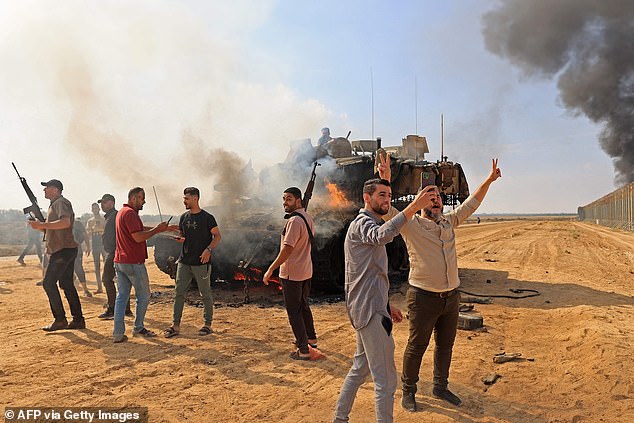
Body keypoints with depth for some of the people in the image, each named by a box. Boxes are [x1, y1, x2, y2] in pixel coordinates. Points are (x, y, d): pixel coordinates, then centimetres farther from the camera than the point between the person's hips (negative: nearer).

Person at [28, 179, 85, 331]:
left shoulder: (60, 202, -9)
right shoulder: (55, 204, 23)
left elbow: (65, 222, -28)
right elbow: (52, 228, 28)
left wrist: (42, 225, -26)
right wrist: (40, 225, 12)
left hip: (63, 250, -10)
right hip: (66, 250, 10)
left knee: (48, 283, -7)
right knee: (67, 284, 10)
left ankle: (60, 320, -3)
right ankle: (78, 320, 13)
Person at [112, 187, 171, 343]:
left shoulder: (122, 212, 18)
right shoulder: (130, 213, -15)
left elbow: (141, 228, 19)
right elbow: (138, 237, -22)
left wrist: (159, 227, 14)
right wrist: (157, 229, -14)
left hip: (119, 261, 10)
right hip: (133, 263, -9)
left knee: (122, 296, 9)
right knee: (143, 296, 6)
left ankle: (118, 334, 8)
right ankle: (138, 328, 17)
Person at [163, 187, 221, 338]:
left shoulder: (207, 218, -6)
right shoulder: (184, 217, 11)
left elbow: (217, 236, -5)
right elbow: (181, 237, 17)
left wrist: (208, 249, -20)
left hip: (201, 263, -5)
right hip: (184, 262, 6)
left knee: (205, 294, 4)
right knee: (179, 293, 4)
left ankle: (207, 324, 16)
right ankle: (176, 325, 12)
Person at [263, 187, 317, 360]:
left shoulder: (295, 221, -22)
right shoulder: (308, 218, 8)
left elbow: (287, 249, -27)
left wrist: (271, 269, -23)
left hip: (292, 273, -9)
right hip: (306, 271, 9)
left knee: (294, 312, 1)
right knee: (304, 306, 24)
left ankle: (303, 350, 6)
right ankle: (311, 338, 38)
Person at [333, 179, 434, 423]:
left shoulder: (370, 225, 21)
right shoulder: (362, 223, -11)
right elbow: (382, 235, -39)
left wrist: (387, 306, 22)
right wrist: (414, 207, -45)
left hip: (370, 309, 11)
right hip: (369, 311, -11)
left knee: (361, 368, 22)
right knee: (385, 380, -5)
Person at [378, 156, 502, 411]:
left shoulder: (448, 222, 8)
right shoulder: (411, 225, -10)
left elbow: (470, 204, 18)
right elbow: (387, 210, -24)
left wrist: (488, 180, 12)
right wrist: (385, 182, -38)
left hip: (452, 295, 6)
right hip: (424, 297, -6)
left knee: (445, 345, 18)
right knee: (416, 346, 5)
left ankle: (440, 387, 37)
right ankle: (408, 392, 23)